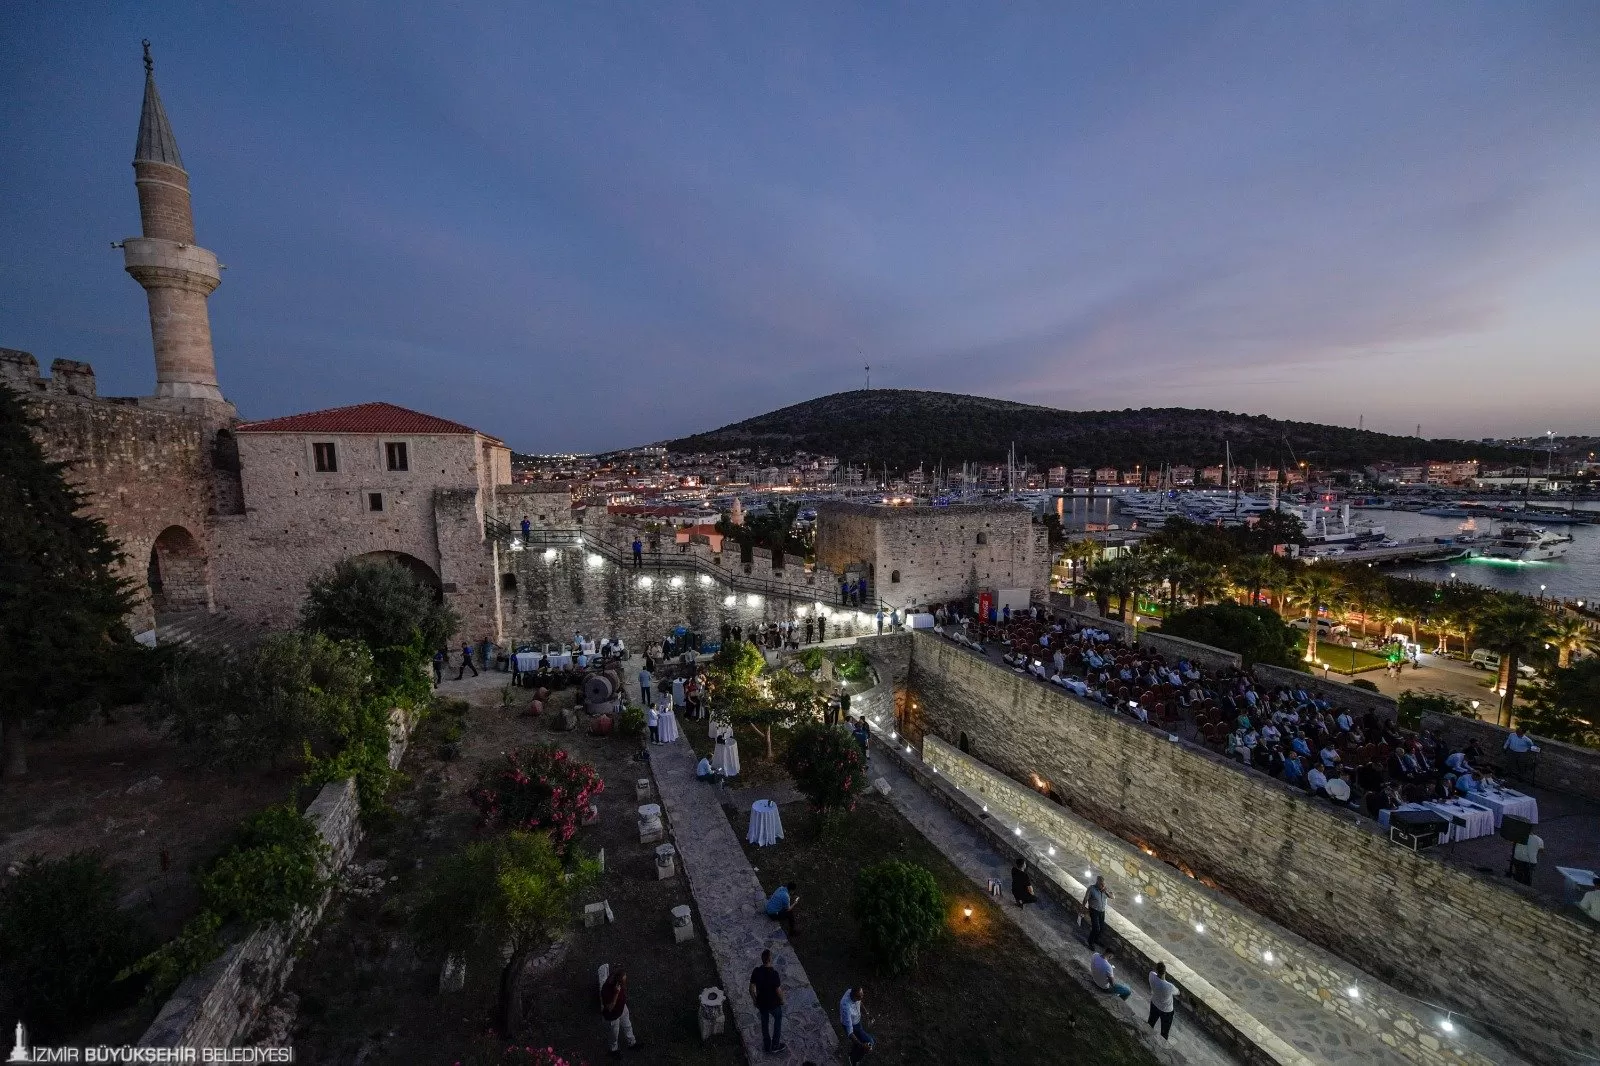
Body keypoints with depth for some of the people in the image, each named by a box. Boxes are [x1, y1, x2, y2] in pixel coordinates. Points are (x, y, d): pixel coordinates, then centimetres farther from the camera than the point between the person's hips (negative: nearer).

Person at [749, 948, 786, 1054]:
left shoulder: (756, 971, -18)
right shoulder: (774, 973, -31)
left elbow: (751, 988, -9)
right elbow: (778, 990, -22)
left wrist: (754, 1000, 9)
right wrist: (782, 999, -2)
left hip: (761, 1002, 3)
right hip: (773, 1003, -3)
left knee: (764, 1022, 25)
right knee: (778, 1019, 24)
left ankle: (767, 1046, 40)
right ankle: (775, 1046, 32)